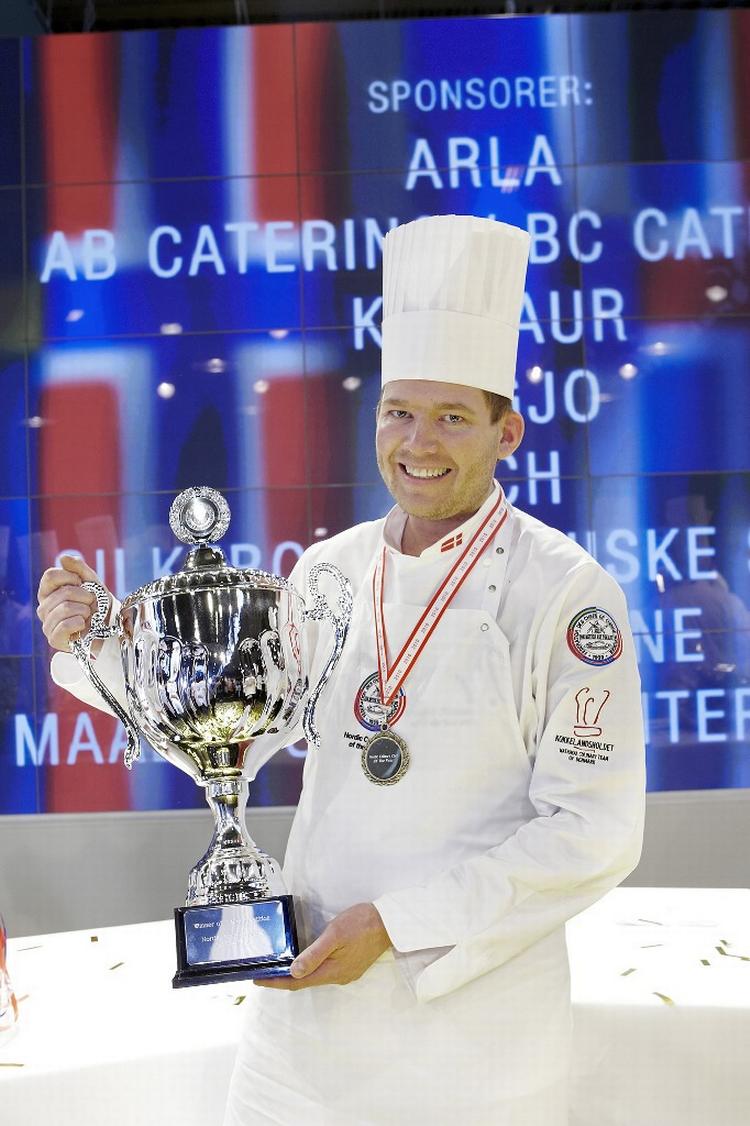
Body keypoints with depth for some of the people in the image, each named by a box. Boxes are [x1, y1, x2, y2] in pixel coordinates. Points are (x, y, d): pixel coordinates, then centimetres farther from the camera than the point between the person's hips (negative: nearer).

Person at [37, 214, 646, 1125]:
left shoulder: (567, 594, -13)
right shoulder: (331, 570, 1)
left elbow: (595, 835, -14)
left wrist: (397, 924, -17)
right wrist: (96, 647, -6)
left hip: (473, 1032, -4)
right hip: (306, 1004, 4)